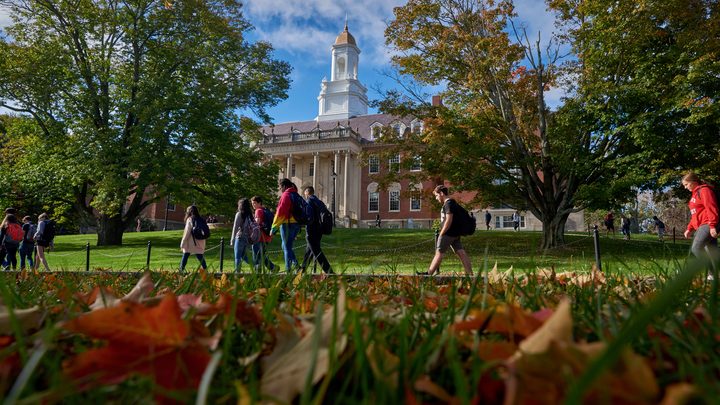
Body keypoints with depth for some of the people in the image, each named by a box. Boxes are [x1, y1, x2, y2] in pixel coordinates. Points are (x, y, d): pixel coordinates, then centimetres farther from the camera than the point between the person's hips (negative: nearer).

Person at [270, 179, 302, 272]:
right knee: (287, 246, 18)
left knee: (287, 247, -1)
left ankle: (288, 270, 1)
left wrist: (274, 227, -12)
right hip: (297, 224, 8)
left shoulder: (286, 195, -10)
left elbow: (280, 212, -16)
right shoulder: (296, 195, 16)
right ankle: (295, 264, 6)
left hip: (287, 224, -8)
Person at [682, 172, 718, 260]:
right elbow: (695, 214, 27)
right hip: (701, 226, 9)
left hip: (707, 225, -9)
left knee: (696, 248, -22)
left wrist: (712, 225, -22)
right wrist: (689, 228, 19)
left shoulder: (704, 190, -5)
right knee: (713, 253, 5)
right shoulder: (695, 194, 24)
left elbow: (711, 208, -15)